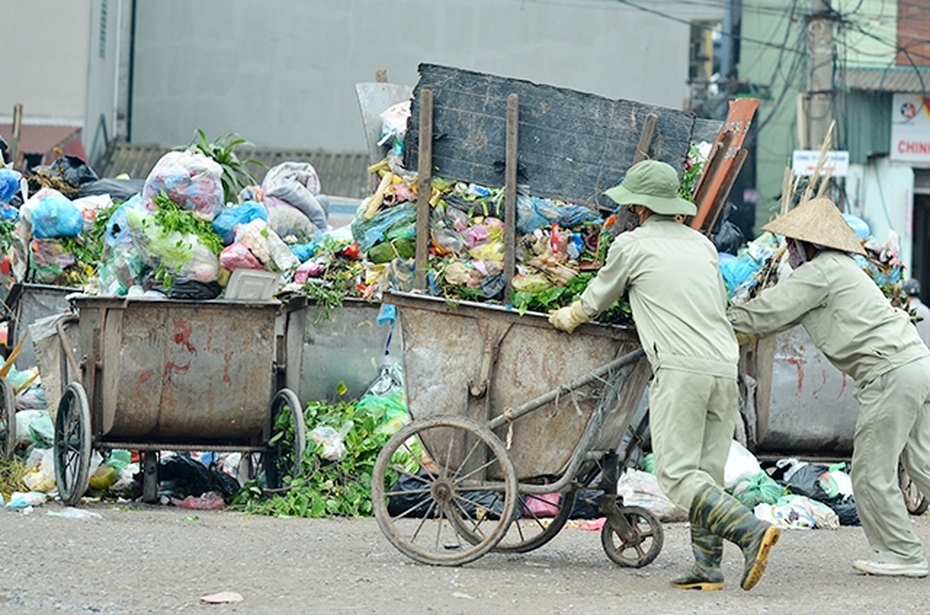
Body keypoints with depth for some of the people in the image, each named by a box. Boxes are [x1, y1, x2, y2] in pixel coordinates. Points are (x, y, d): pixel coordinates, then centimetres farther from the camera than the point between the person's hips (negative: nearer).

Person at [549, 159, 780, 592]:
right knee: (706, 473, 9)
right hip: (724, 368, 7)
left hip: (681, 369, -7)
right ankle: (707, 567, 4)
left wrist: (564, 318, 38)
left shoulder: (632, 244, 5)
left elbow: (595, 301, 18)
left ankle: (750, 530, -25)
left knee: (678, 474, -9)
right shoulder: (702, 244, 22)